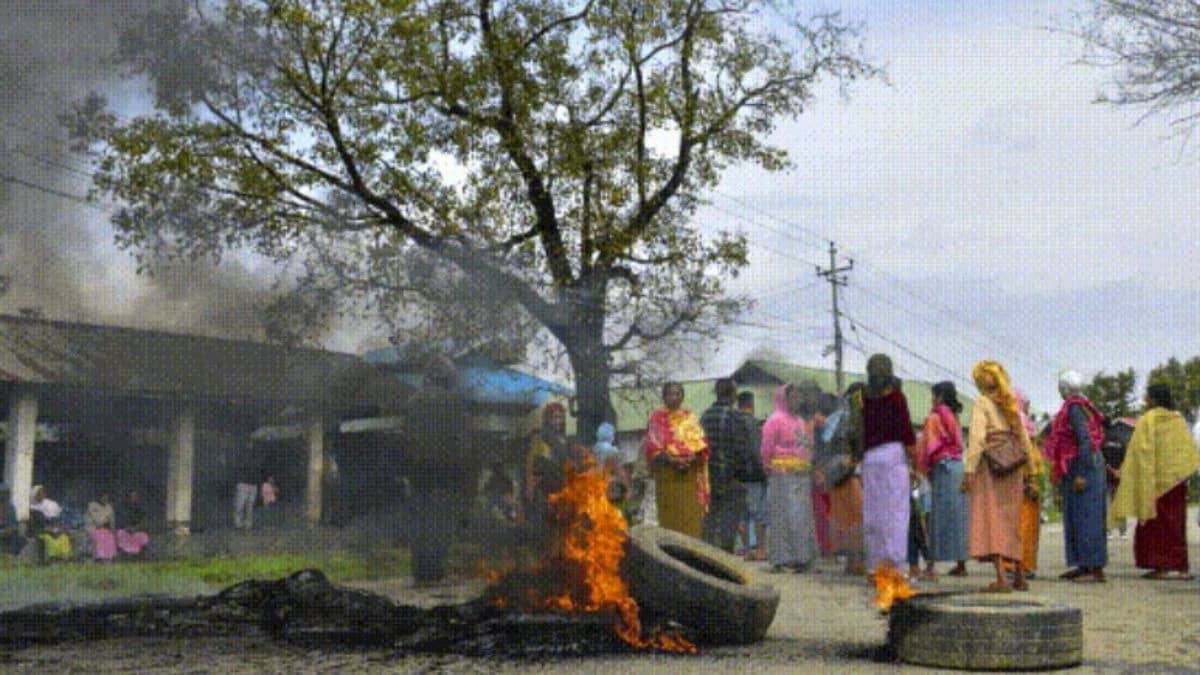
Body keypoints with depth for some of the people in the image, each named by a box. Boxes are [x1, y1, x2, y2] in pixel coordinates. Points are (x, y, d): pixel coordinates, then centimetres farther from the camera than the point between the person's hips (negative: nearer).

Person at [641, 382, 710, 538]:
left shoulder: (690, 418, 13)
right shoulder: (656, 418, 7)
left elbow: (701, 444, 7)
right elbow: (651, 446, 0)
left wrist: (692, 459, -13)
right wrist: (669, 459, -15)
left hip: (689, 474, 1)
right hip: (666, 474, -1)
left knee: (690, 515, -5)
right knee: (669, 518, -6)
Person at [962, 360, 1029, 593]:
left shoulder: (982, 402, -5)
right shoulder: (1011, 404, 14)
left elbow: (976, 438, -14)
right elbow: (1024, 439, 12)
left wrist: (968, 471, -15)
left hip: (990, 466, -6)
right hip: (1012, 469, 7)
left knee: (991, 519, -6)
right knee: (1010, 521, 15)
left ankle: (1001, 578, -12)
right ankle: (1019, 575, 19)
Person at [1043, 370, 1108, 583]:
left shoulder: (1074, 408, -14)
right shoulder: (1081, 406, 14)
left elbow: (1084, 440, -21)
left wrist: (1080, 475, -23)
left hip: (1081, 466, -10)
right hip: (1090, 464, 10)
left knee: (1086, 517, -8)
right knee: (1077, 516, 14)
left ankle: (1096, 569, -7)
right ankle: (1084, 565, 19)